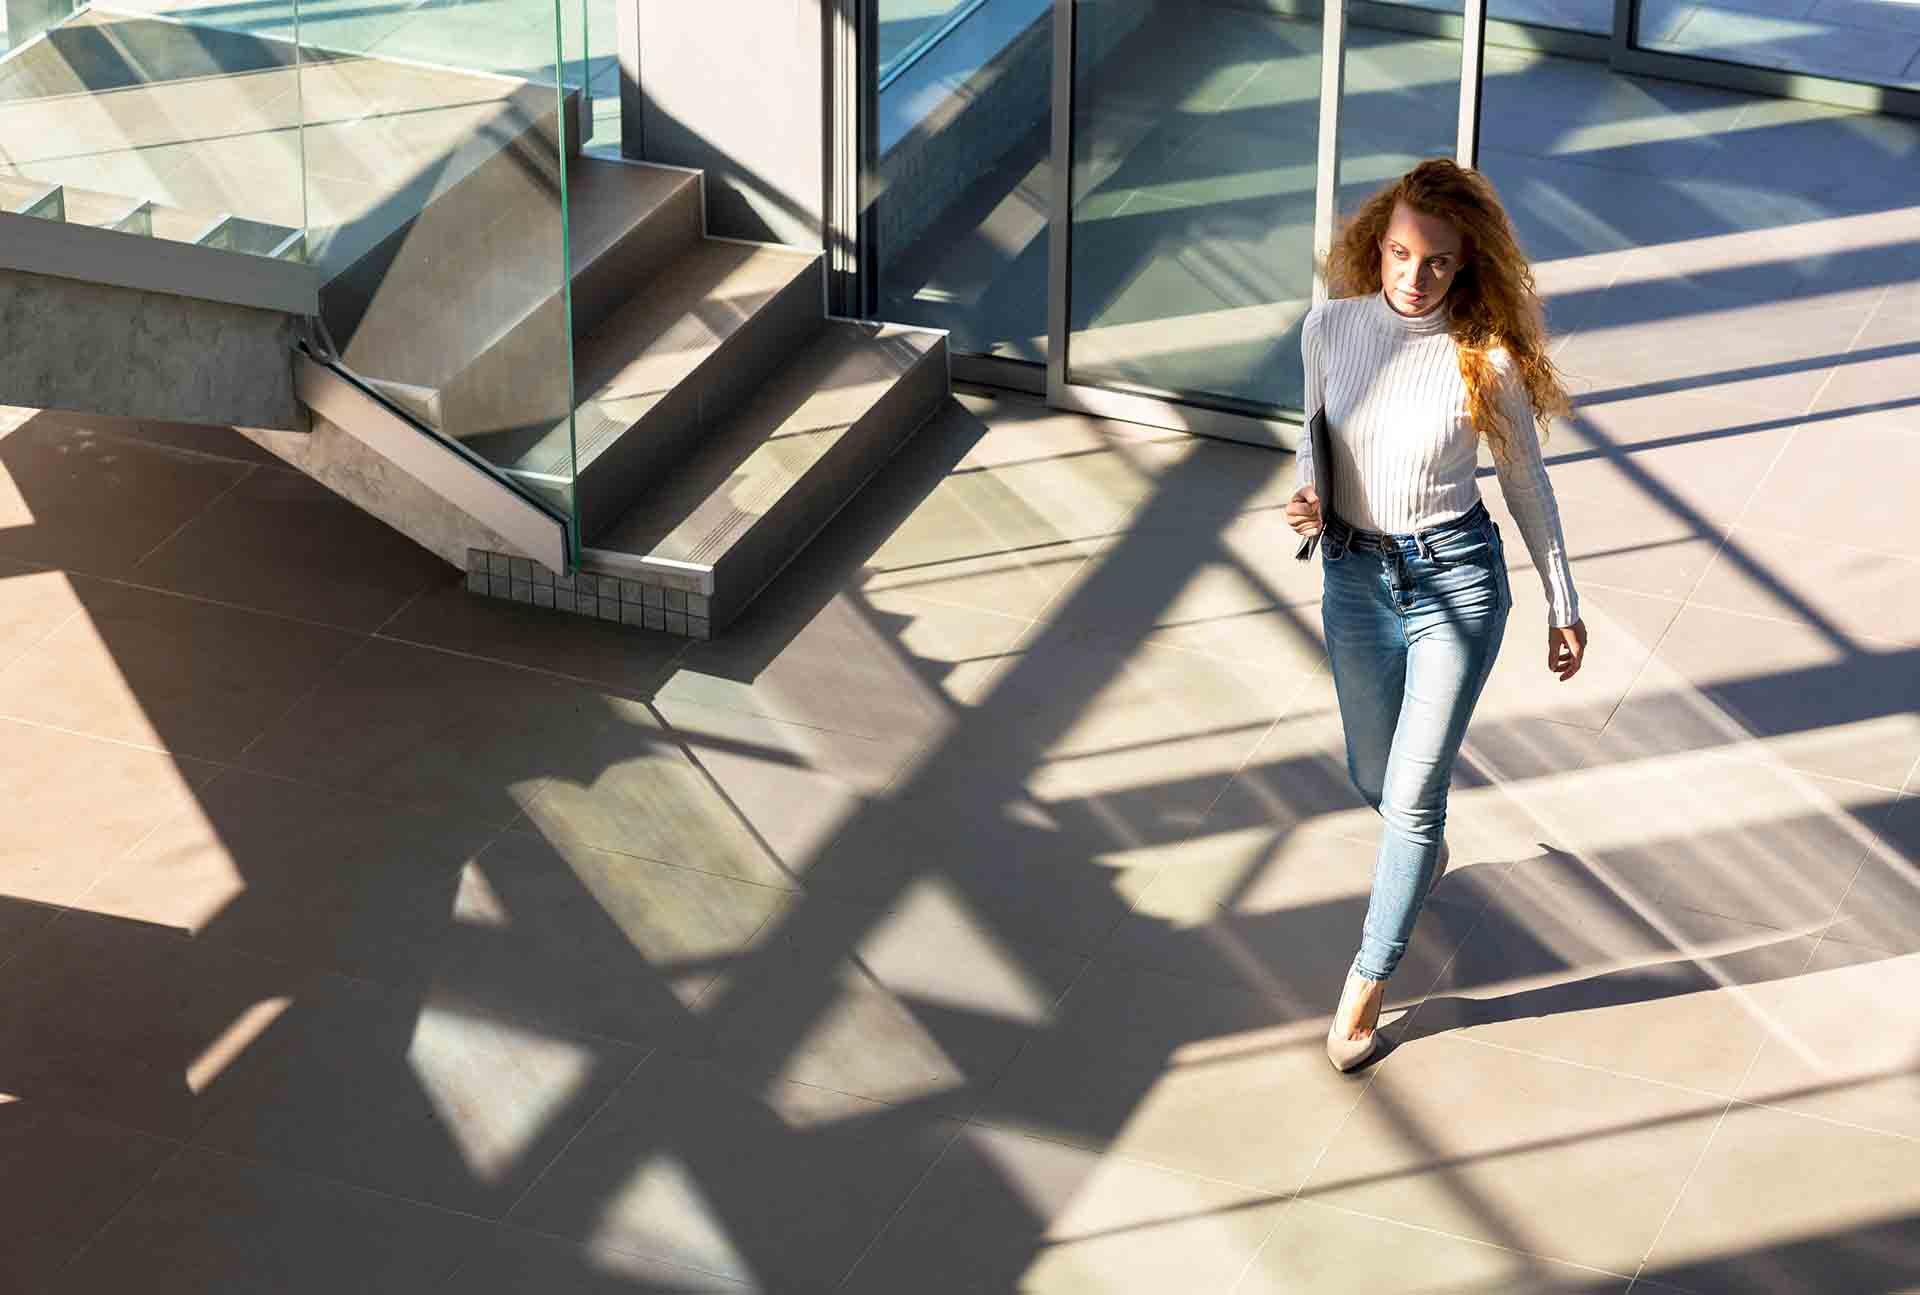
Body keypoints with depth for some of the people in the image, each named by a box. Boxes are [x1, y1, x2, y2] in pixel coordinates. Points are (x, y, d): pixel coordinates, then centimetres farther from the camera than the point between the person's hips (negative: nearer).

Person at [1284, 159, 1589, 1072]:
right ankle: (1425, 849, 55)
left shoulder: (1486, 358, -16)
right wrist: (1308, 498, -11)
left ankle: (1366, 984, 12)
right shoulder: (1331, 328, -7)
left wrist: (1563, 605, 5)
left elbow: (1525, 482, -3)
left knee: (1411, 796, -3)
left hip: (1456, 580, -4)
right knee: (1374, 778, 19)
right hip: (1354, 577, 4)